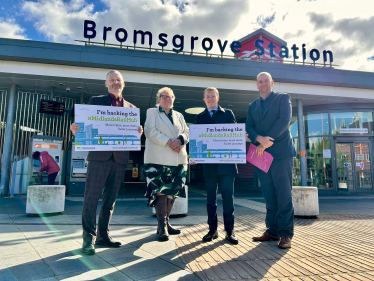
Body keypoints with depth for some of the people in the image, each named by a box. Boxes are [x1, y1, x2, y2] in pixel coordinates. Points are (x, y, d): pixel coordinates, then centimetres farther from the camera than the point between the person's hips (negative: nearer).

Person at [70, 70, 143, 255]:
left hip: (120, 158, 3)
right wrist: (76, 130, -17)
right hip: (99, 156, -2)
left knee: (110, 198, 9)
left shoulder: (131, 108, 15)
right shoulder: (95, 101, 10)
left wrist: (138, 133, -10)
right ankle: (89, 238, 7)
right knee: (91, 197, -3)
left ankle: (103, 235, 20)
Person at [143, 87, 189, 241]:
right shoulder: (152, 112, 9)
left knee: (171, 192, 6)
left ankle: (165, 223, 16)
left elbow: (186, 132, 13)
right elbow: (150, 131, -6)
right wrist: (169, 142, -15)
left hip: (178, 159, 5)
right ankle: (162, 226, -2)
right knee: (160, 191, -8)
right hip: (158, 158, -4)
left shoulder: (179, 116, 23)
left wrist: (180, 140, -10)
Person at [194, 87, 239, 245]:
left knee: (228, 196, 1)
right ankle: (213, 229, 18)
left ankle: (229, 230, 11)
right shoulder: (200, 117, 14)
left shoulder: (228, 114, 12)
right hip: (208, 163, 2)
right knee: (211, 198, 8)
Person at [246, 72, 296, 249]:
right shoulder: (252, 106, 19)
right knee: (269, 196, 9)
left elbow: (285, 120, -10)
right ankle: (272, 231, 17)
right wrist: (259, 139, -15)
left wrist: (266, 142, -14)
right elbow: (249, 127, 7)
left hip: (280, 153, -4)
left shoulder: (283, 99, 6)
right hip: (261, 154, 4)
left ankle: (285, 234, 6)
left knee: (284, 195, -3)